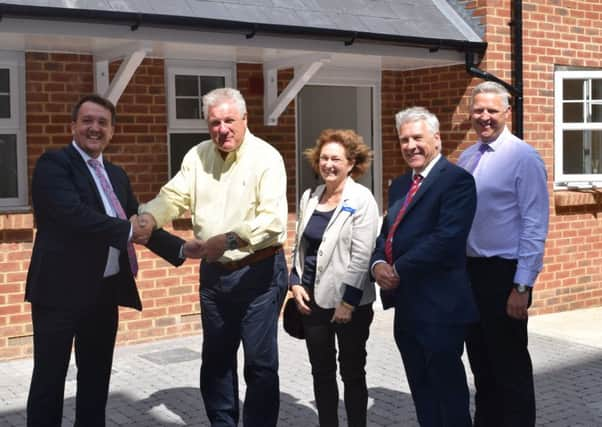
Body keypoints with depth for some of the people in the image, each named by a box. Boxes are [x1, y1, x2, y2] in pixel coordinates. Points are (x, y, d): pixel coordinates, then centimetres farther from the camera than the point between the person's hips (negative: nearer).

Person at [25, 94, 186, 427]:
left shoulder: (116, 175, 15)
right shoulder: (54, 163, -9)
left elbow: (140, 224, 21)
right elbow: (74, 214, -23)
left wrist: (184, 248, 13)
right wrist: (127, 231, -15)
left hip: (105, 291, 7)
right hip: (62, 290, -7)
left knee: (97, 376, 16)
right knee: (50, 376, 2)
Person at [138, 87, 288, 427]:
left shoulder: (266, 157, -14)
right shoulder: (198, 156, 4)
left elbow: (273, 220, -24)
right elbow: (174, 196, -1)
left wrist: (228, 240, -36)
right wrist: (148, 216, -23)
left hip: (258, 271, -5)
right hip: (214, 272, 6)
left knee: (260, 362, 2)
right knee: (215, 359, 16)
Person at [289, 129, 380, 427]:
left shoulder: (361, 199, -9)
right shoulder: (309, 197, 8)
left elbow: (362, 255, -14)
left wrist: (347, 302, -17)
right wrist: (296, 284, 2)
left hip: (349, 302, -5)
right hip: (313, 299, 5)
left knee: (352, 372, 7)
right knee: (321, 371, 12)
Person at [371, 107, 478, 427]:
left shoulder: (456, 180, -11)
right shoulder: (399, 185, 16)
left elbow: (447, 239, -21)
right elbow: (386, 232, 16)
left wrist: (399, 270, -17)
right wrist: (378, 263, -6)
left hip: (439, 305, -8)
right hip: (406, 305, 8)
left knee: (448, 388, 3)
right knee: (421, 391, 17)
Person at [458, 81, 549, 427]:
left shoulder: (523, 157, -11)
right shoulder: (466, 159, 9)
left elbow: (535, 227, -15)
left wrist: (523, 287, -18)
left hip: (504, 273, -7)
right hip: (470, 270, 7)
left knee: (510, 366, 4)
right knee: (481, 363, 17)